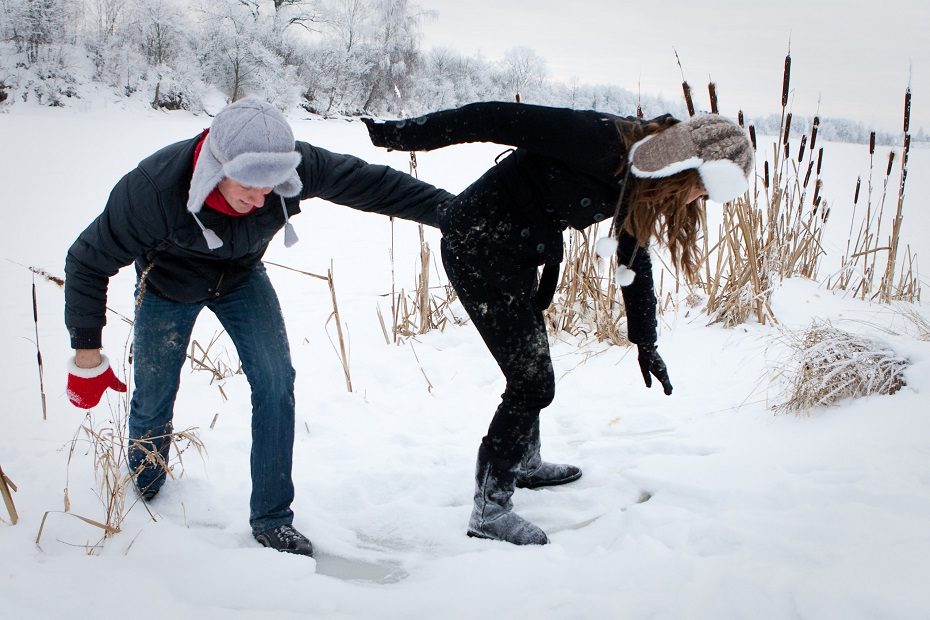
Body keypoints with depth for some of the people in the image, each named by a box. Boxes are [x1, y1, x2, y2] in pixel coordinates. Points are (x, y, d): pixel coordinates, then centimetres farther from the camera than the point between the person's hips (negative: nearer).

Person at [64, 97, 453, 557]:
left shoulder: (294, 167, -35)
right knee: (153, 399, 5)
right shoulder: (154, 188, -41)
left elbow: (374, 184, -21)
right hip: (169, 284, -2)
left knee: (276, 383, -12)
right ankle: (143, 497, 38)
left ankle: (272, 519, 2)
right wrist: (87, 355, -22)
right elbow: (88, 261, -26)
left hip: (241, 276, 2)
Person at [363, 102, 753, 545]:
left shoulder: (638, 179, 3)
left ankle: (525, 463, 46)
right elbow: (495, 119, -26)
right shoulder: (600, 141, -25)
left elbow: (633, 259, 17)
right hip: (476, 244, -10)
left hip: (515, 255, 10)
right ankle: (489, 510, 1)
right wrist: (402, 135, -25)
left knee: (531, 367, 24)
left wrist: (645, 343, 22)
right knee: (532, 380, -9)